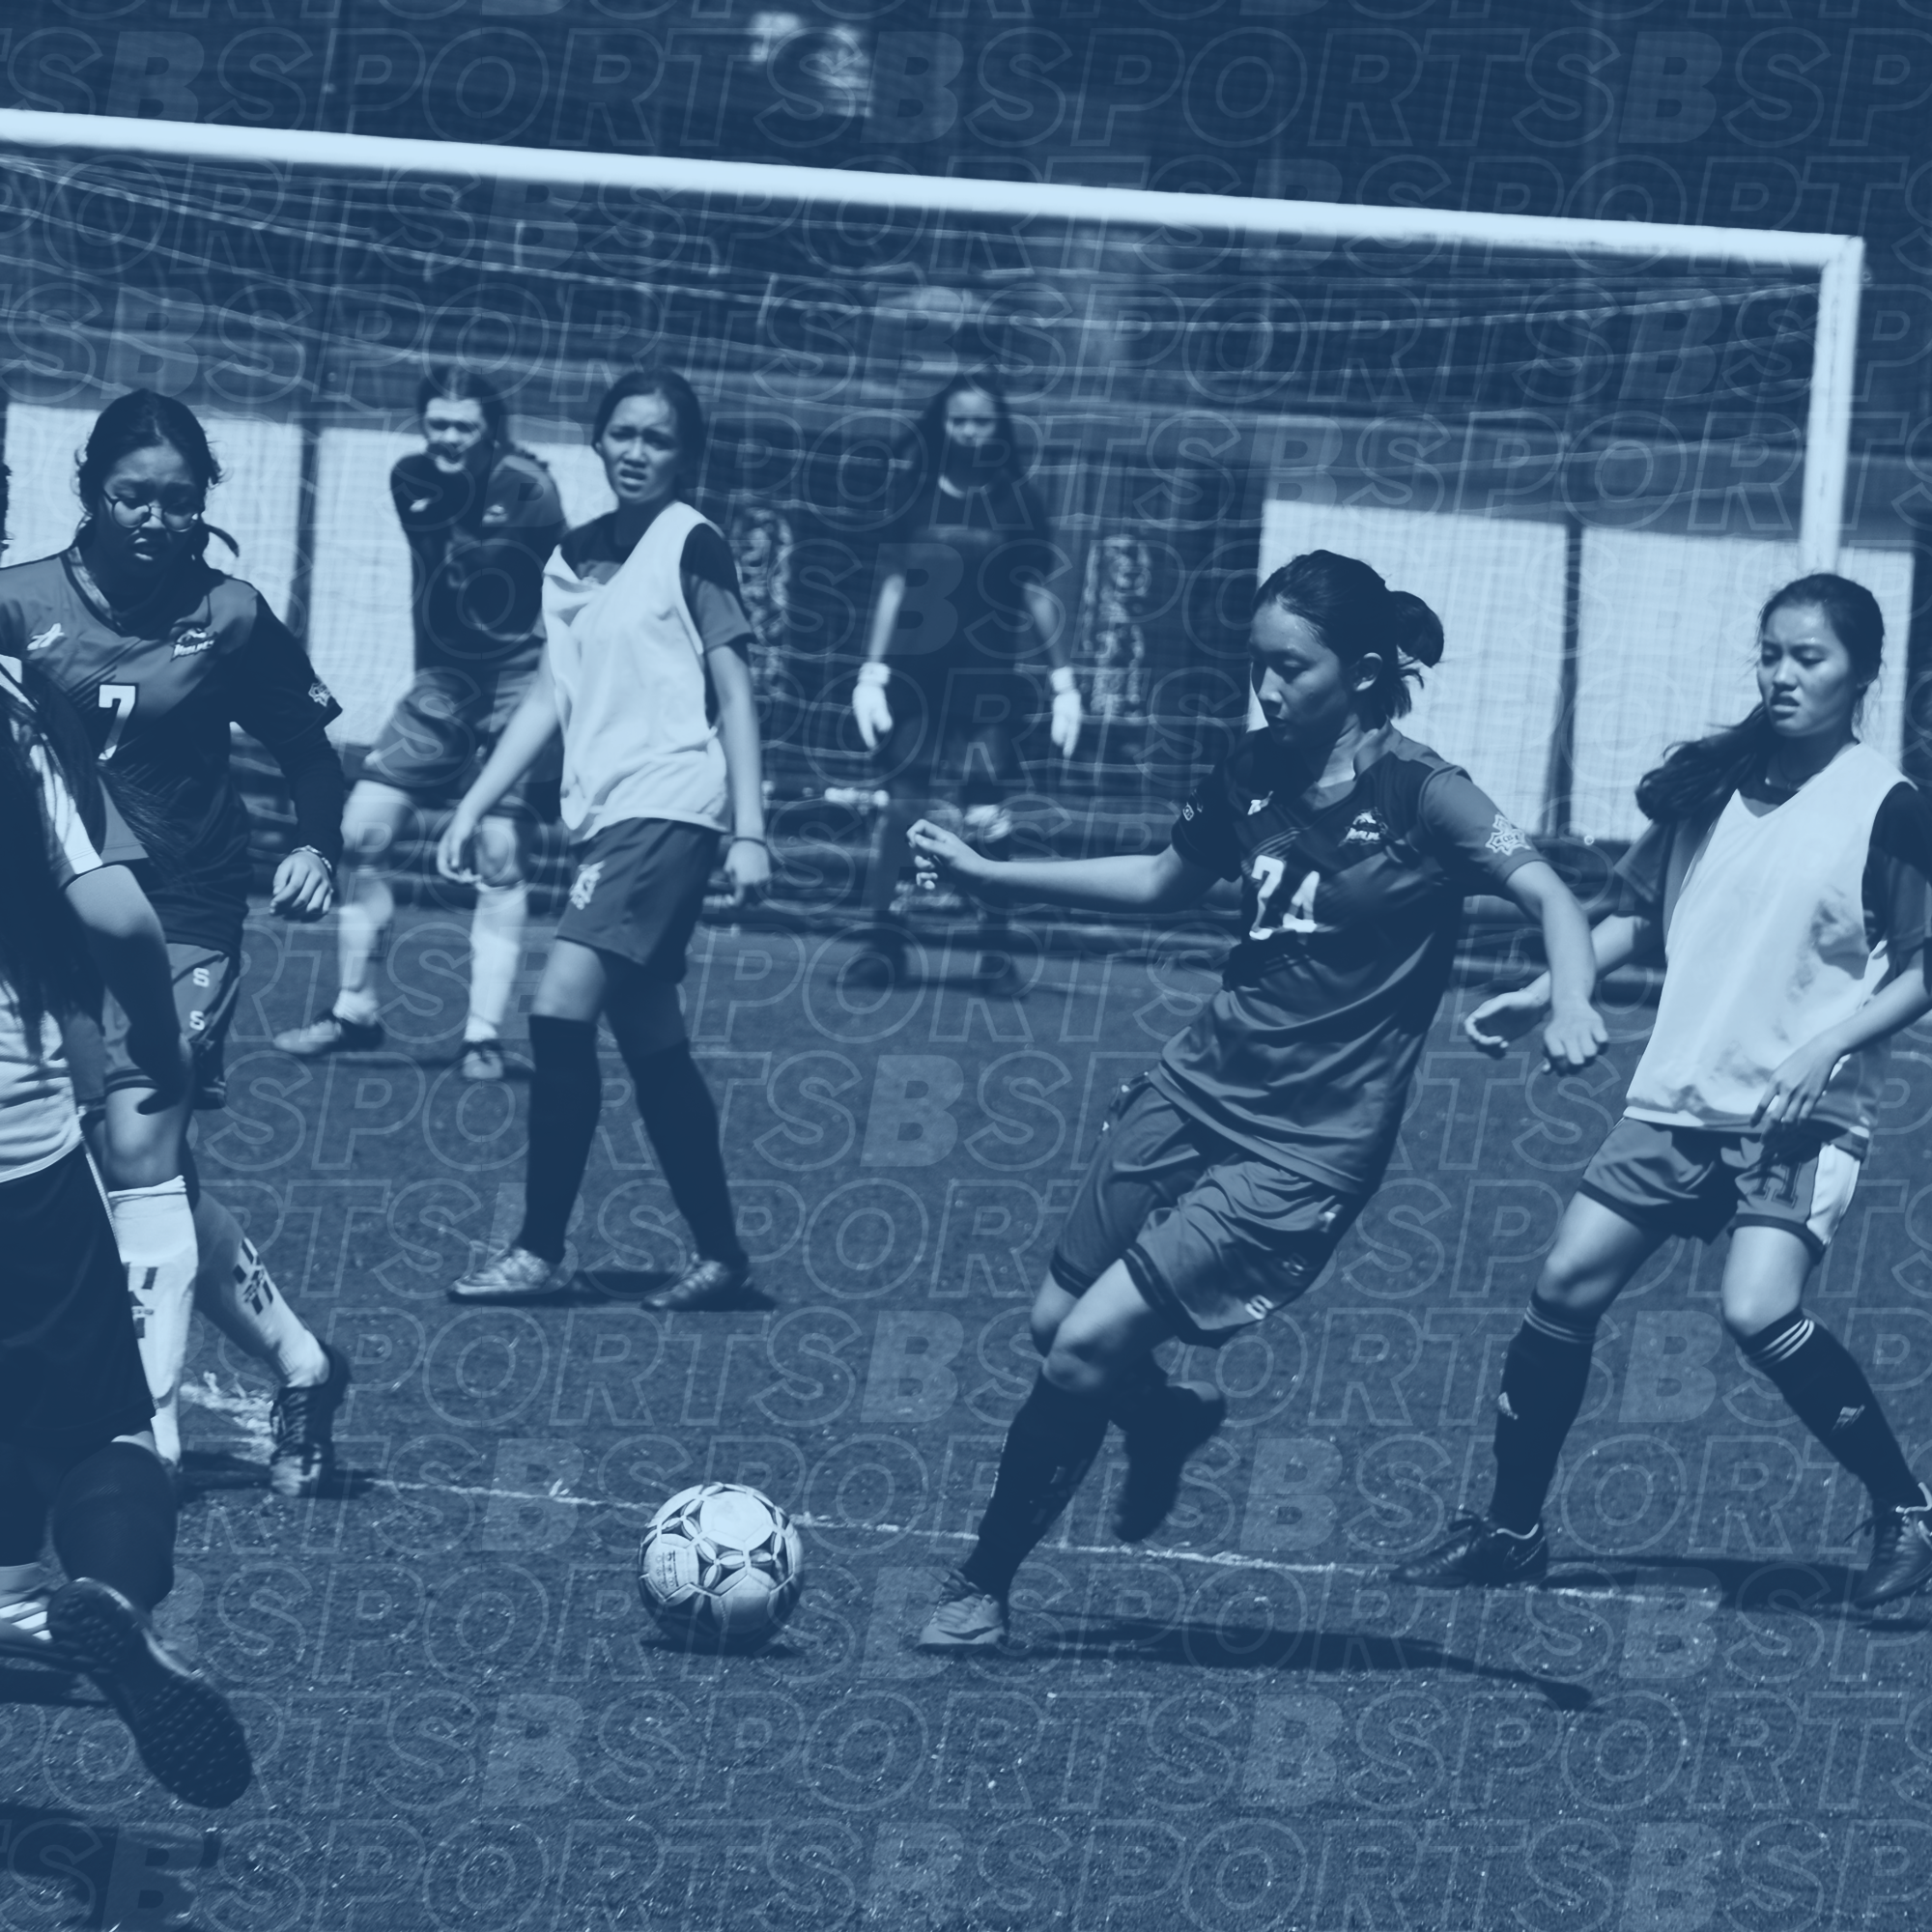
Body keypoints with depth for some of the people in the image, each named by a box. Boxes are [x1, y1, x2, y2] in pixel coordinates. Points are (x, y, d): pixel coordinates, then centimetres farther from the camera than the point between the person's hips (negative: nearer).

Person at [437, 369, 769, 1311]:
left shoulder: (691, 545, -4)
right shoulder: (575, 555, 15)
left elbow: (734, 692, -6)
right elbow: (551, 694, 19)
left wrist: (749, 831, -12)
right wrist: (472, 806, 13)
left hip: (668, 807, -7)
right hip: (604, 813, 7)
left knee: (561, 1012, -17)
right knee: (652, 1046, 8)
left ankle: (538, 1250, -13)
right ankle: (718, 1254, 15)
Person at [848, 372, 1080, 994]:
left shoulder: (1015, 502, 6)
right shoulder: (915, 497, 8)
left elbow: (1038, 597, 7)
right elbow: (893, 587, 9)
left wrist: (1064, 683, 3)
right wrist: (871, 673, 3)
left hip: (986, 679, -1)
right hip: (915, 675, 1)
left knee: (986, 815, -9)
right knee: (901, 804, -6)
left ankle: (995, 947, -3)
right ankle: (882, 937, -3)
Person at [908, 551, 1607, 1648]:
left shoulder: (1420, 796, -13)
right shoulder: (1257, 774, 5)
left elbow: (1549, 895, -20)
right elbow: (1168, 883, 22)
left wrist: (1572, 1004, -40)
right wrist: (986, 876, 20)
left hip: (1307, 1146, -6)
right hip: (1200, 1086, 6)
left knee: (1087, 1347, -12)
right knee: (1054, 1322, 7)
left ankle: (983, 1587, 4)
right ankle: (1170, 1419, 40)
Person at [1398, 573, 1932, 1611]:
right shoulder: (1711, 784, 7)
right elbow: (1642, 917, 18)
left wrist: (1829, 1045, -20)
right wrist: (1542, 992, 7)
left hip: (1803, 1114, -6)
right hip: (1679, 1095, 6)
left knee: (1759, 1310, -24)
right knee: (1567, 1287, 0)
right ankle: (1510, 1526, 13)